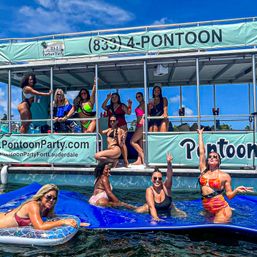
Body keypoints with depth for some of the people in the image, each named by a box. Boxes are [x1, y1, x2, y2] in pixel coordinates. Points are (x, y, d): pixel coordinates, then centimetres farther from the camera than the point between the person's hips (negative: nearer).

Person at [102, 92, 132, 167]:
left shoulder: (122, 106, 7)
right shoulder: (109, 107, 19)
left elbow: (128, 112, -3)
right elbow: (103, 106, 0)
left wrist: (129, 105, -16)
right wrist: (107, 98, -2)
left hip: (122, 127, -4)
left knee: (122, 143, -12)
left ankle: (126, 160, -11)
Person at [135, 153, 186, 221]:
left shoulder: (166, 187, -21)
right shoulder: (149, 190, -24)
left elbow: (169, 176, -40)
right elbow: (151, 207, -32)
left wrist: (169, 163, -58)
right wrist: (155, 218, -50)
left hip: (169, 211, 1)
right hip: (154, 212, -1)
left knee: (184, 215, -13)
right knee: (137, 211, -13)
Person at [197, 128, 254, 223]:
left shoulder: (225, 176, 1)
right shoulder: (203, 170, 7)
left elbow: (229, 195, 5)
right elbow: (201, 152, 7)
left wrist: (236, 190, -17)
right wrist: (200, 134, 13)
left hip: (221, 209, -3)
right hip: (207, 210, 3)